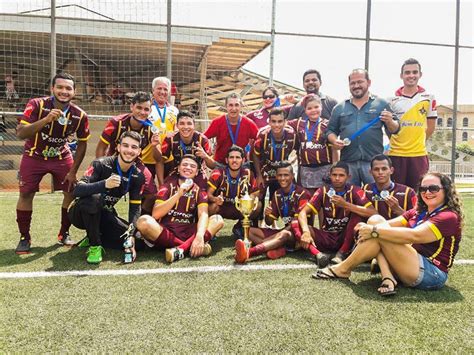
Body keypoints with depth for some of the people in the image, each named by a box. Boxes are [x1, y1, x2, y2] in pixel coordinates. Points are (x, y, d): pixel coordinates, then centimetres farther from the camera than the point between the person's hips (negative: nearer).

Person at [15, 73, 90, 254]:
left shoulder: (80, 115, -16)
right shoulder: (37, 105, -22)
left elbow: (82, 143, -4)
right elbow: (20, 133, -30)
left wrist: (73, 171, -6)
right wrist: (46, 119, -44)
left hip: (62, 157, 2)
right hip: (34, 156, -2)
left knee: (72, 191, -5)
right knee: (26, 193, -8)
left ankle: (64, 234, 14)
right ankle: (24, 238, 9)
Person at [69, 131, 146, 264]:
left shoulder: (138, 176, -6)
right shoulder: (101, 164, -21)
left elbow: (135, 208, -6)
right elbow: (77, 190, -32)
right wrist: (105, 184, -48)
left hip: (104, 215, 5)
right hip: (81, 213, -4)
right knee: (94, 198, -38)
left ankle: (94, 237, 10)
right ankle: (94, 245, -18)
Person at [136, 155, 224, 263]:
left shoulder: (199, 190, 7)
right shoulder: (168, 186, 3)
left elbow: (203, 214, -11)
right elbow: (155, 215, -10)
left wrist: (199, 236, -32)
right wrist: (178, 194, -20)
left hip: (188, 234, 2)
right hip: (165, 232, -1)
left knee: (218, 219, -16)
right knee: (144, 221, -28)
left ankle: (181, 249, -34)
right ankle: (190, 247, -33)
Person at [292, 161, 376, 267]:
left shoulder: (354, 191, -7)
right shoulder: (323, 191, -2)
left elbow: (373, 213, -21)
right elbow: (303, 213, -11)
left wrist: (346, 205, -28)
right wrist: (306, 232, -31)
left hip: (345, 238, -1)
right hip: (326, 237, 2)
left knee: (358, 214, -26)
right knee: (295, 224, -19)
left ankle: (342, 253, -21)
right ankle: (318, 254, -38)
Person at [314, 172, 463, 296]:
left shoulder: (449, 217, -9)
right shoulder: (418, 212, 16)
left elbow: (414, 236, -25)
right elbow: (390, 224, 2)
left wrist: (374, 231, -26)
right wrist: (367, 227, -18)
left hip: (431, 274, -8)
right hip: (414, 264, 8)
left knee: (380, 235, -22)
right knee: (375, 220, -4)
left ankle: (343, 269, -6)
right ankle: (388, 278, -16)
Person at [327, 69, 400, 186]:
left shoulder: (381, 104, 9)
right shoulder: (339, 108, 13)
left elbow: (395, 130, 8)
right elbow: (330, 130, 15)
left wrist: (390, 122, -14)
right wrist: (334, 141, -6)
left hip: (374, 162, -1)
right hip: (347, 163, 2)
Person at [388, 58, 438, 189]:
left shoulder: (428, 98, 5)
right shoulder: (392, 99, 3)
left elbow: (431, 127, 9)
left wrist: (417, 142, 6)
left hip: (419, 154, 1)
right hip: (395, 154, 0)